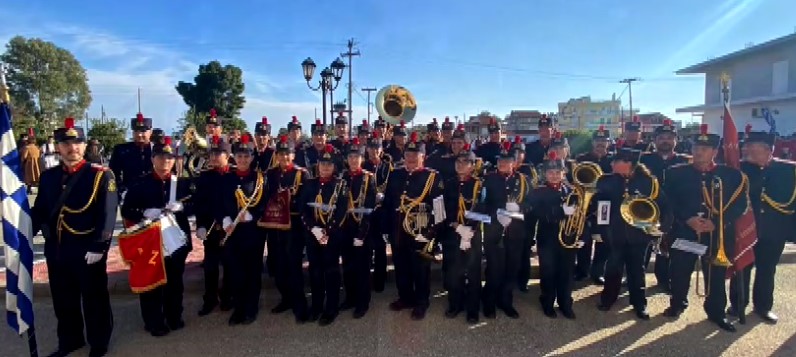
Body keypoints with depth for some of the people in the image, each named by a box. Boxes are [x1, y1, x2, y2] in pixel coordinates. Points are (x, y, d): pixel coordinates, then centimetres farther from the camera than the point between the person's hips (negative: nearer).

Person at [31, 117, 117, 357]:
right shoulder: (48, 176, 8)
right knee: (63, 298, 18)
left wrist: (98, 247, -19)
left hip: (87, 249, -5)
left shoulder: (100, 175, -9)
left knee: (94, 297, 8)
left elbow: (108, 214, -14)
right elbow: (39, 210, 13)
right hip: (55, 249, 5)